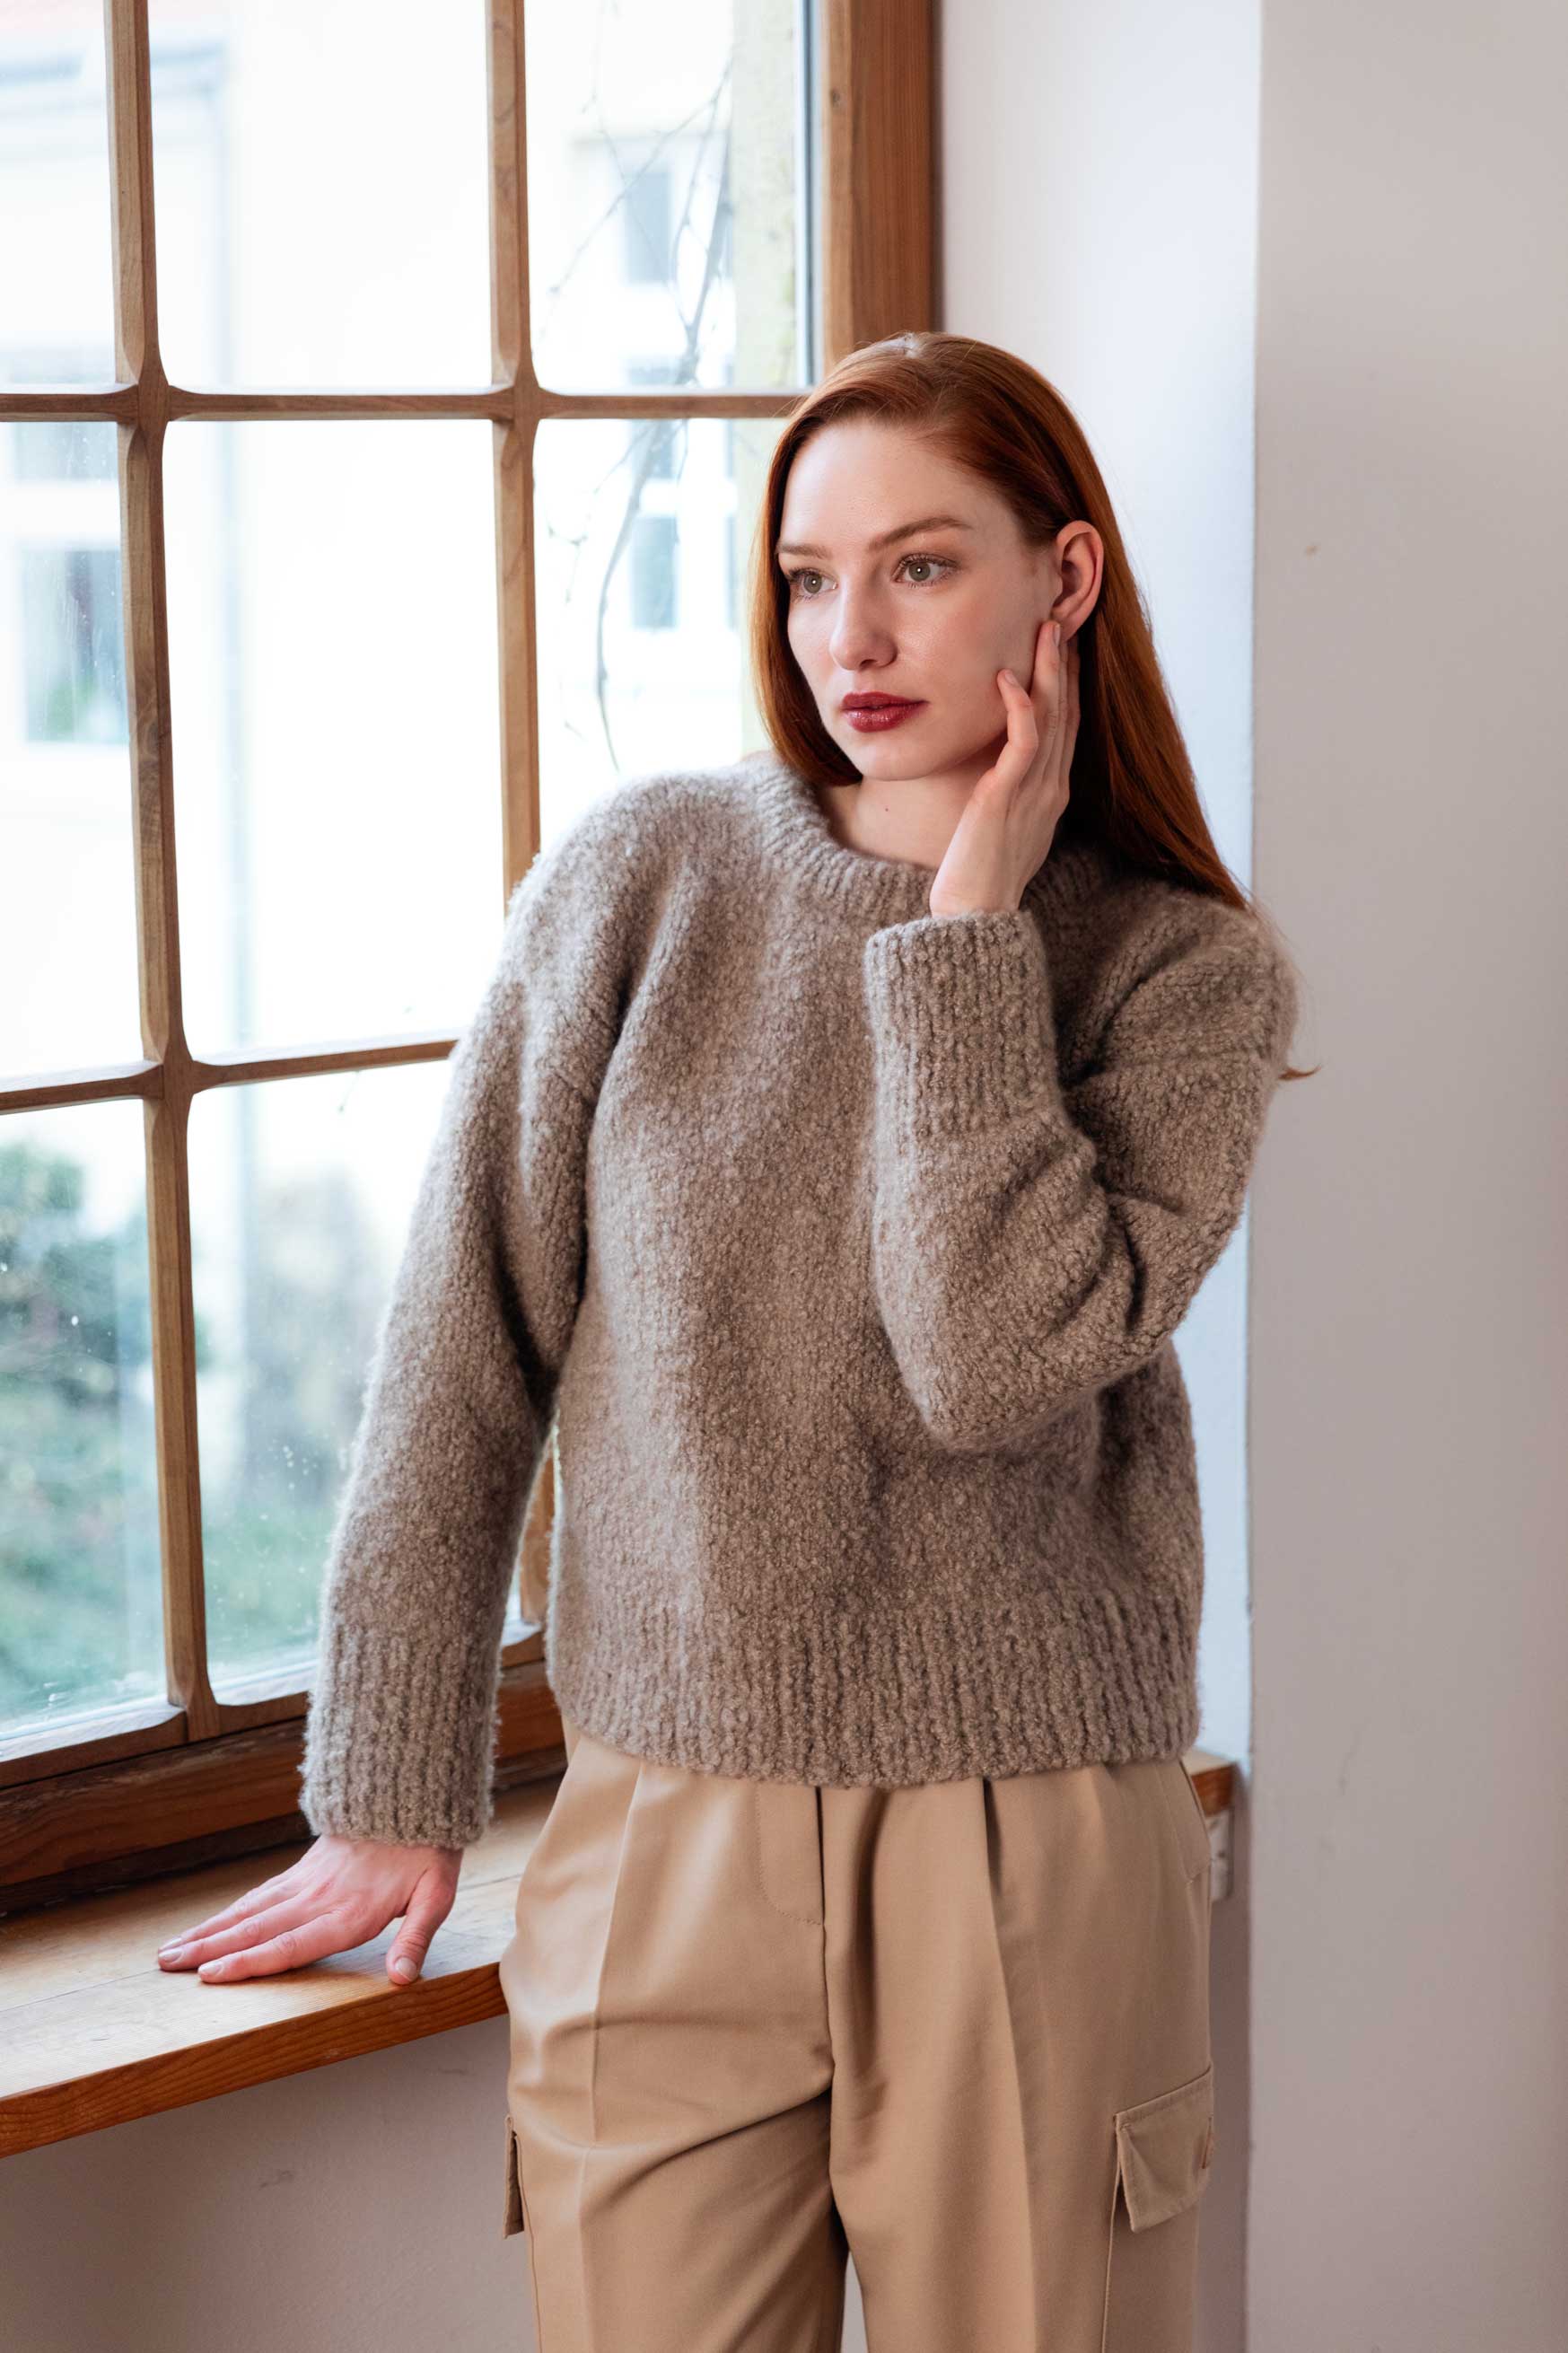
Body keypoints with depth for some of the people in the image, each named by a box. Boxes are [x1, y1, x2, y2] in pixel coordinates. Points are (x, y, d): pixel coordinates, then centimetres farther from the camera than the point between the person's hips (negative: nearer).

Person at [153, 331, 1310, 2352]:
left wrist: (967, 932, -13)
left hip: (1036, 1858, 0)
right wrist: (390, 1799, 1)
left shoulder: (1189, 968, -1)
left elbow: (999, 1362, -18)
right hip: (665, 1843, 1)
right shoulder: (644, 876, -1)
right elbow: (461, 1353, 1)